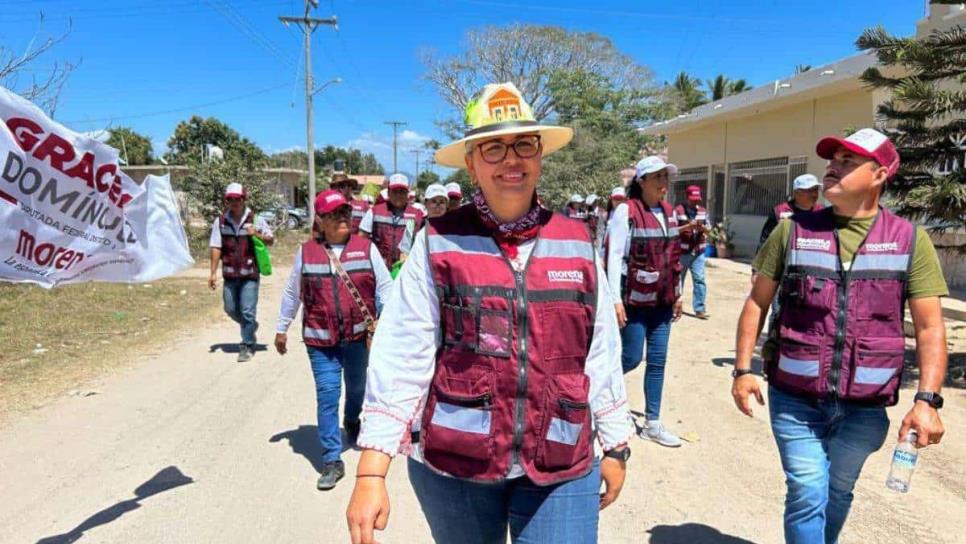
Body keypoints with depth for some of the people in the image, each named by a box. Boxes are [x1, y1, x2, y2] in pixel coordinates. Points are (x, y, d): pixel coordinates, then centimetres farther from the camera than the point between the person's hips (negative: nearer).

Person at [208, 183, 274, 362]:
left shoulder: (255, 219, -2)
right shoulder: (220, 221, 2)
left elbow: (271, 240, 5)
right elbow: (216, 248, 2)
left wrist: (257, 234, -15)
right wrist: (213, 272, -3)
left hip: (250, 274, -3)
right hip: (230, 273, 3)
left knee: (247, 311, -4)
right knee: (230, 309, 12)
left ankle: (247, 346, 10)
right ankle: (250, 326, 39)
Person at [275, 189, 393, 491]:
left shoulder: (366, 248, -1)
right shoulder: (306, 252, 1)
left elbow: (384, 287, 0)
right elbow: (292, 293, 11)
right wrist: (281, 328, 15)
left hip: (360, 335, 1)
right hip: (321, 339, -1)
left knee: (357, 387, 19)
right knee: (327, 395, -3)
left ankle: (352, 421, 52)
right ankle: (332, 461, 6)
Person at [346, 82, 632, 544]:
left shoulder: (576, 242, 2)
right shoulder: (438, 242, -7)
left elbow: (601, 353, 7)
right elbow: (402, 355, -10)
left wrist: (615, 445, 12)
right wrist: (371, 472, -13)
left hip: (561, 466, 2)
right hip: (452, 462, -1)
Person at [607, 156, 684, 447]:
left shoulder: (669, 212, 11)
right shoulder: (626, 211, -10)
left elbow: (674, 255, 16)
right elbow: (614, 256, -14)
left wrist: (677, 294, 17)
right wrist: (615, 300, -18)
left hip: (662, 300, 6)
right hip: (634, 300, -6)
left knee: (658, 361, 8)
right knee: (632, 357, -2)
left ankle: (652, 423, 18)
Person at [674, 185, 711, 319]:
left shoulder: (703, 211, 9)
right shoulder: (678, 210, -7)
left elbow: (708, 228, 12)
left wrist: (703, 228, -11)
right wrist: (688, 226, -24)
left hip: (698, 252, 4)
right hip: (682, 252, -4)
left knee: (699, 280, -2)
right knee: (678, 279, 9)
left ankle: (699, 309, 2)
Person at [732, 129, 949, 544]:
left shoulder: (910, 240, -1)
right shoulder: (793, 231, -1)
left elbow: (930, 327, -2)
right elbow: (757, 303, 4)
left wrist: (927, 400, -12)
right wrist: (743, 369, -2)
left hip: (864, 405, 1)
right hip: (794, 397, -1)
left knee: (838, 493, 18)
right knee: (807, 496, 0)